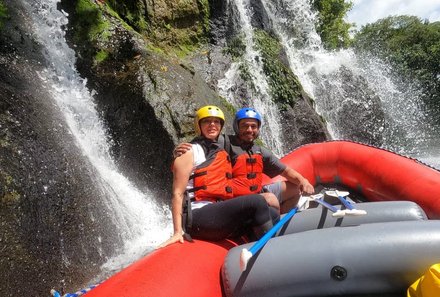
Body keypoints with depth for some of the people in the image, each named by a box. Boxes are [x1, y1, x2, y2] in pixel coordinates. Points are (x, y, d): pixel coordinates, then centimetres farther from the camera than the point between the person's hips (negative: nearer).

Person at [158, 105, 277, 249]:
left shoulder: (222, 153, 20)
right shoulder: (190, 152, -2)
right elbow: (178, 194, -7)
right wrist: (178, 232, -13)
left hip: (220, 215, 8)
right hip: (198, 217, -8)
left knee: (272, 214, -1)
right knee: (257, 201, -21)